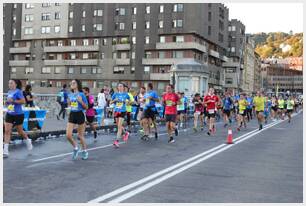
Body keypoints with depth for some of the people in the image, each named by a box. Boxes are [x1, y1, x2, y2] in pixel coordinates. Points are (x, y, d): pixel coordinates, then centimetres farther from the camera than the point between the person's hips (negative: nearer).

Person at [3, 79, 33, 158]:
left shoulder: (18, 92, -14)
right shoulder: (9, 92, 8)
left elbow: (23, 101, -23)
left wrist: (13, 101, -27)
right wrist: (7, 103, 3)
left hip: (18, 115, -6)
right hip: (9, 114, 6)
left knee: (20, 131, 10)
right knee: (7, 131, -6)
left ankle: (28, 141, 41)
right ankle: (5, 151, -7)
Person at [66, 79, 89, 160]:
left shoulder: (81, 94, -8)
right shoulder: (70, 95, 8)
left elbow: (86, 107, -6)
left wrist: (81, 101, -21)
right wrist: (68, 102, 0)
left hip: (80, 115, -5)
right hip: (72, 115, 5)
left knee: (80, 136, 6)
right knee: (68, 135, -5)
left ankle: (84, 151, 28)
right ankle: (76, 148, 21)